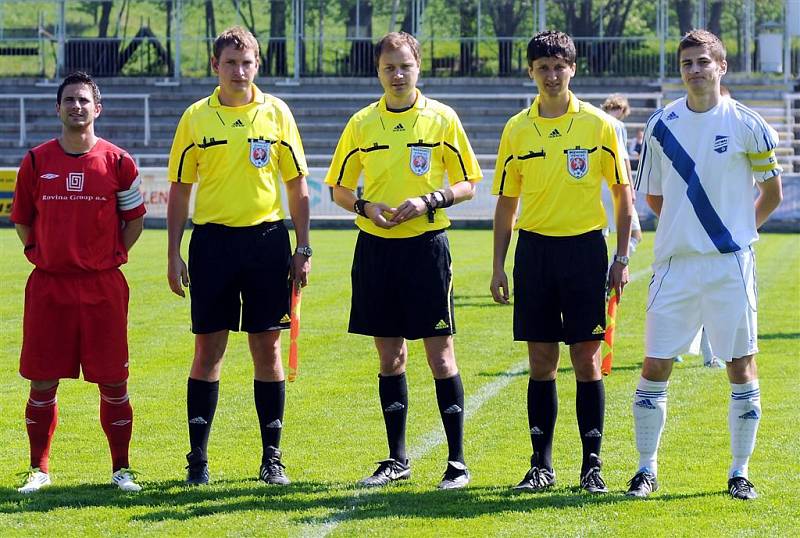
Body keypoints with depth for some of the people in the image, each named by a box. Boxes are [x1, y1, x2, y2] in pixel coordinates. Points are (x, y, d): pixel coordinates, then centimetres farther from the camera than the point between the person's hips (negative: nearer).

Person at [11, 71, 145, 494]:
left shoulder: (117, 162, 0)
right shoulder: (36, 161, 3)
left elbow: (134, 218, 11)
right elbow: (21, 220, 14)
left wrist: (111, 256, 5)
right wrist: (40, 254, 6)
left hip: (103, 285, -1)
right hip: (48, 284, 1)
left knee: (113, 381, 1)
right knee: (42, 382, 2)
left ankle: (121, 469, 12)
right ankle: (39, 469, 14)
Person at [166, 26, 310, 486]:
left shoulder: (276, 113, 4)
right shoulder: (196, 117, 4)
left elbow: (297, 185, 7)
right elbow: (180, 190, 7)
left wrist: (304, 249, 2)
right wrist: (174, 255, 1)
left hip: (267, 240, 0)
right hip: (213, 240, 0)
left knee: (268, 348, 3)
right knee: (208, 349, 1)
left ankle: (272, 457, 11)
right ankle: (198, 458, 7)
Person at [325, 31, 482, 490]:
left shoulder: (442, 119, 0)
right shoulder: (362, 123, 7)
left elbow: (467, 185, 2)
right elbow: (339, 188, 13)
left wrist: (428, 201, -15)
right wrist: (365, 207, -8)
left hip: (426, 245, -3)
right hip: (376, 246, 3)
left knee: (440, 353, -4)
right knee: (390, 355, 8)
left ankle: (457, 460, 2)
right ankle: (397, 459, 16)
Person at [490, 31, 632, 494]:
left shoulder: (599, 125, -1)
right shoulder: (517, 130, 6)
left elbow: (623, 193, 3)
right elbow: (506, 202, 11)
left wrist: (622, 257, -2)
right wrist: (498, 266, 7)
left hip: (585, 248, -2)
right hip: (534, 248, 2)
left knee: (587, 360, -2)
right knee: (541, 363, 5)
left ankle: (593, 464, 5)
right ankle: (542, 464, 11)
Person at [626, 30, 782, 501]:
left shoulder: (747, 125, -2)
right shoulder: (662, 125, 5)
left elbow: (772, 193, 8)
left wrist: (737, 231, 6)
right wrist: (685, 227, 11)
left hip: (731, 263, -2)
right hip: (675, 262, 2)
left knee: (742, 367, 1)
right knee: (655, 365, 0)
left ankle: (740, 472, 11)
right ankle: (647, 468, 11)